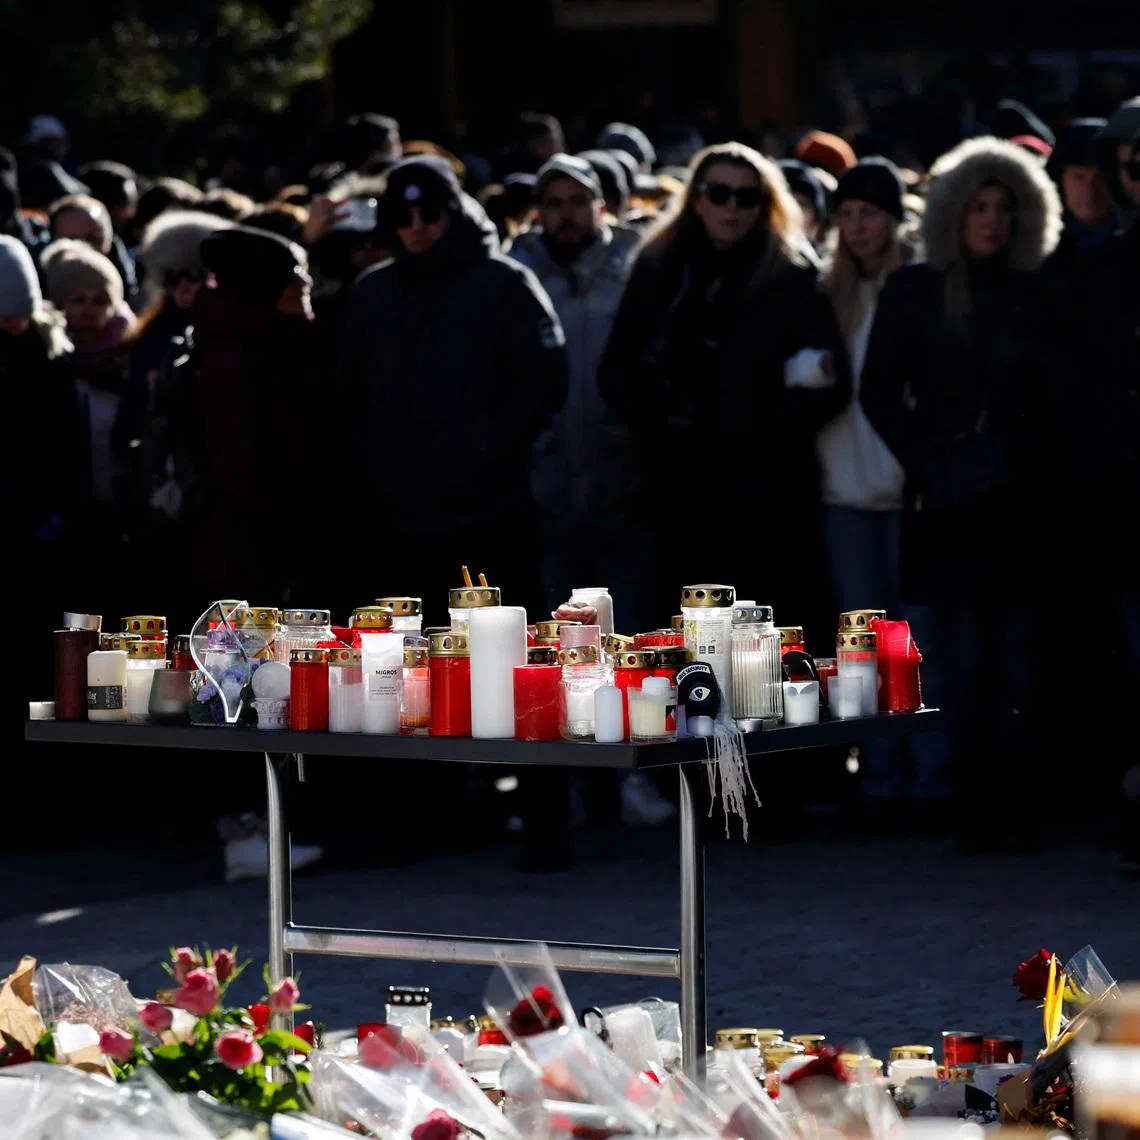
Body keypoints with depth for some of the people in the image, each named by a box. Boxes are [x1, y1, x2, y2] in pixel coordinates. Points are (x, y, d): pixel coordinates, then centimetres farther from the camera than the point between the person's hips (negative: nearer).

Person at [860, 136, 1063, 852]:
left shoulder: (1036, 297, 10)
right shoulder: (914, 292, 7)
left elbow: (1055, 395, 9)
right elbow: (880, 391, 6)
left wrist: (1038, 461, -6)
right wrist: (926, 460, -3)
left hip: (1018, 495, 1)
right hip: (948, 497, -1)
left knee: (1015, 651, -3)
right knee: (964, 651, -4)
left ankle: (1014, 805, -1)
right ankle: (973, 803, -1)